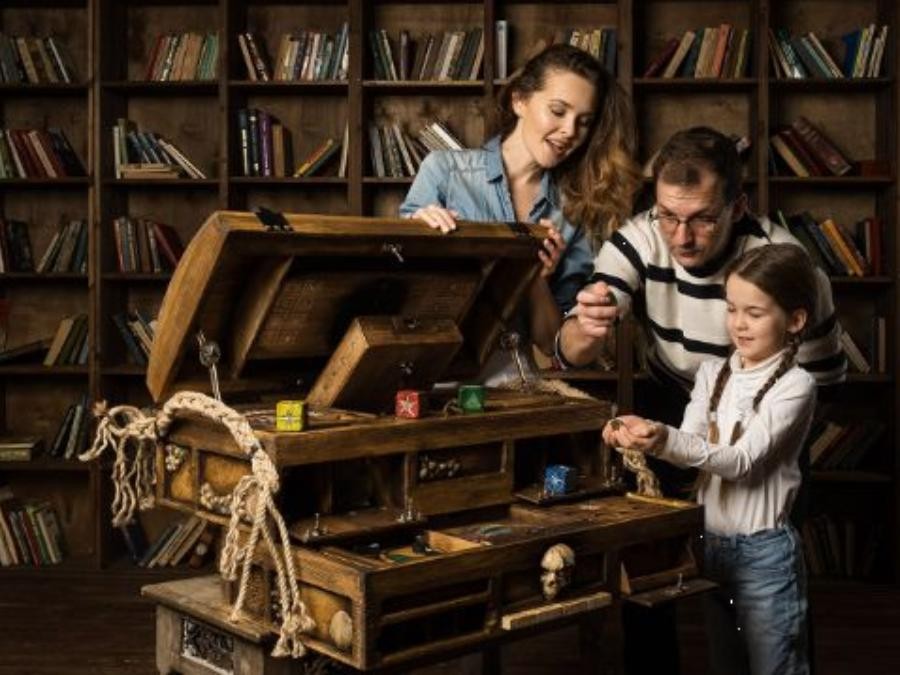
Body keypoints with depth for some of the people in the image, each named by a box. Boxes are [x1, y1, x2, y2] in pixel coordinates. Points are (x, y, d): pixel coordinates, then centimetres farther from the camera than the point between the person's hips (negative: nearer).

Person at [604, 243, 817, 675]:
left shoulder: (795, 385, -13)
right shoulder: (712, 372, 5)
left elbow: (741, 461, -23)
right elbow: (691, 444, -4)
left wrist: (665, 440, -36)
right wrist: (648, 438, -26)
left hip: (763, 549, -6)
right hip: (709, 542, 6)